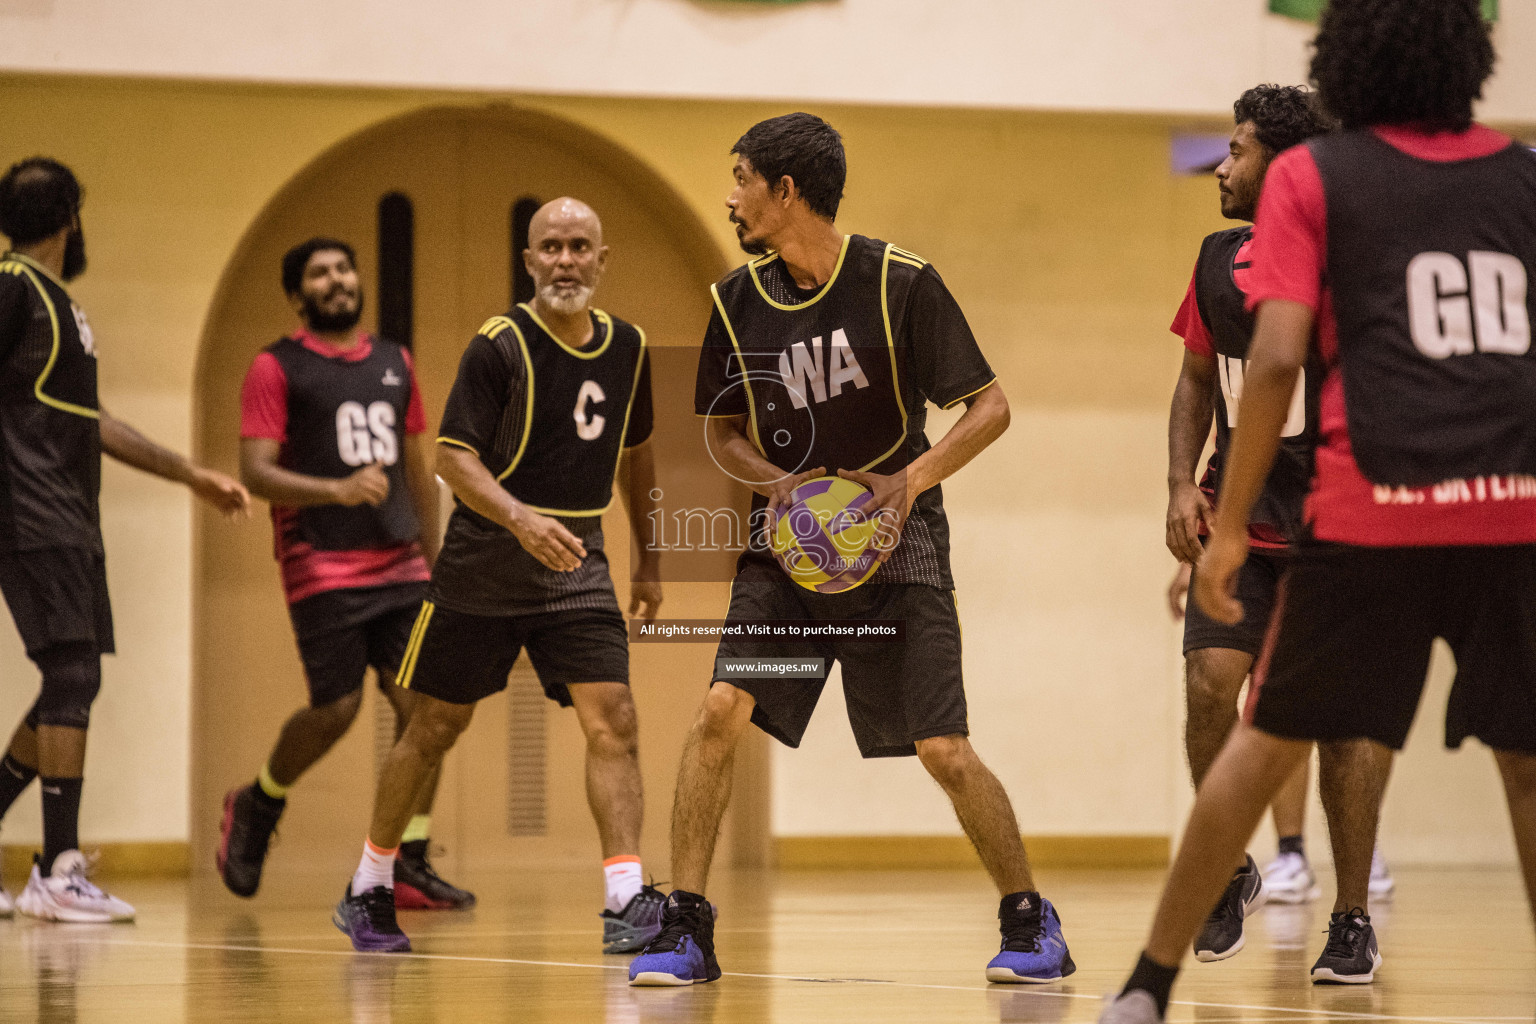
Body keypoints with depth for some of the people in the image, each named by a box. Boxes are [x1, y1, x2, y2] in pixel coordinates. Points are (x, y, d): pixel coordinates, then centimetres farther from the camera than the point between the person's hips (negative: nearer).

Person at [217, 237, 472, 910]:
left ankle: (409, 866, 0)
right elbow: (255, 472, -11)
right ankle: (256, 806, 22)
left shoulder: (395, 363, 16)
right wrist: (336, 490, -25)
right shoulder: (277, 368, -2)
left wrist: (434, 561, 21)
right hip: (322, 569, -5)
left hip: (399, 564, 5)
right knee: (336, 709, -7)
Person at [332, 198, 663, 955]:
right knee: (434, 727, 6)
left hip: (577, 564, 3)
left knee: (611, 720, -13)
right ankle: (368, 891, 23)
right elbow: (453, 457, -16)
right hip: (481, 569, -3)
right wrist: (520, 519, -32)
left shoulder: (626, 348, 4)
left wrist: (650, 558, 19)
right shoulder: (499, 346, -12)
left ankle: (626, 905, -17)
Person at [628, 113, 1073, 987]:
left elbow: (991, 407, -8)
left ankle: (1031, 922, 14)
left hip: (894, 536, -3)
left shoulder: (900, 284, -13)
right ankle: (686, 930, -6)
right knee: (721, 712, -14)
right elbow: (723, 432, 11)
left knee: (944, 751, -6)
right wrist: (776, 484, -10)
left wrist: (913, 479, -23)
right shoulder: (738, 301, -1)